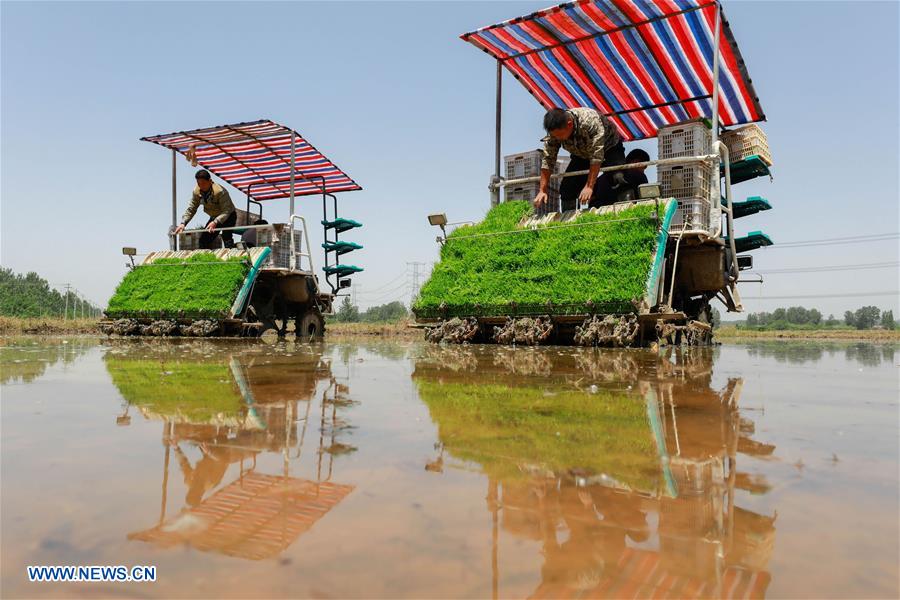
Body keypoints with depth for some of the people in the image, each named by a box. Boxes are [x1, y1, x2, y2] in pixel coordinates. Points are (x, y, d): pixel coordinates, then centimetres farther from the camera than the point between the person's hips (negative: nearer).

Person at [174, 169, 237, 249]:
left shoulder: (220, 191, -32)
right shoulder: (196, 192, -13)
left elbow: (226, 211, -35)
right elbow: (191, 209, -7)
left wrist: (215, 222, -50)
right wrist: (183, 223, -21)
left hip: (228, 216, -7)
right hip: (214, 217, 7)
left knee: (226, 237, -31)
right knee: (204, 239, 2)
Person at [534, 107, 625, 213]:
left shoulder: (590, 121, -39)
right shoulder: (554, 131, -23)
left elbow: (596, 157, -39)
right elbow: (547, 160, -20)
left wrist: (589, 187, -42)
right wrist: (542, 191, -25)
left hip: (609, 148, -4)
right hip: (582, 155, 4)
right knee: (566, 188, -11)